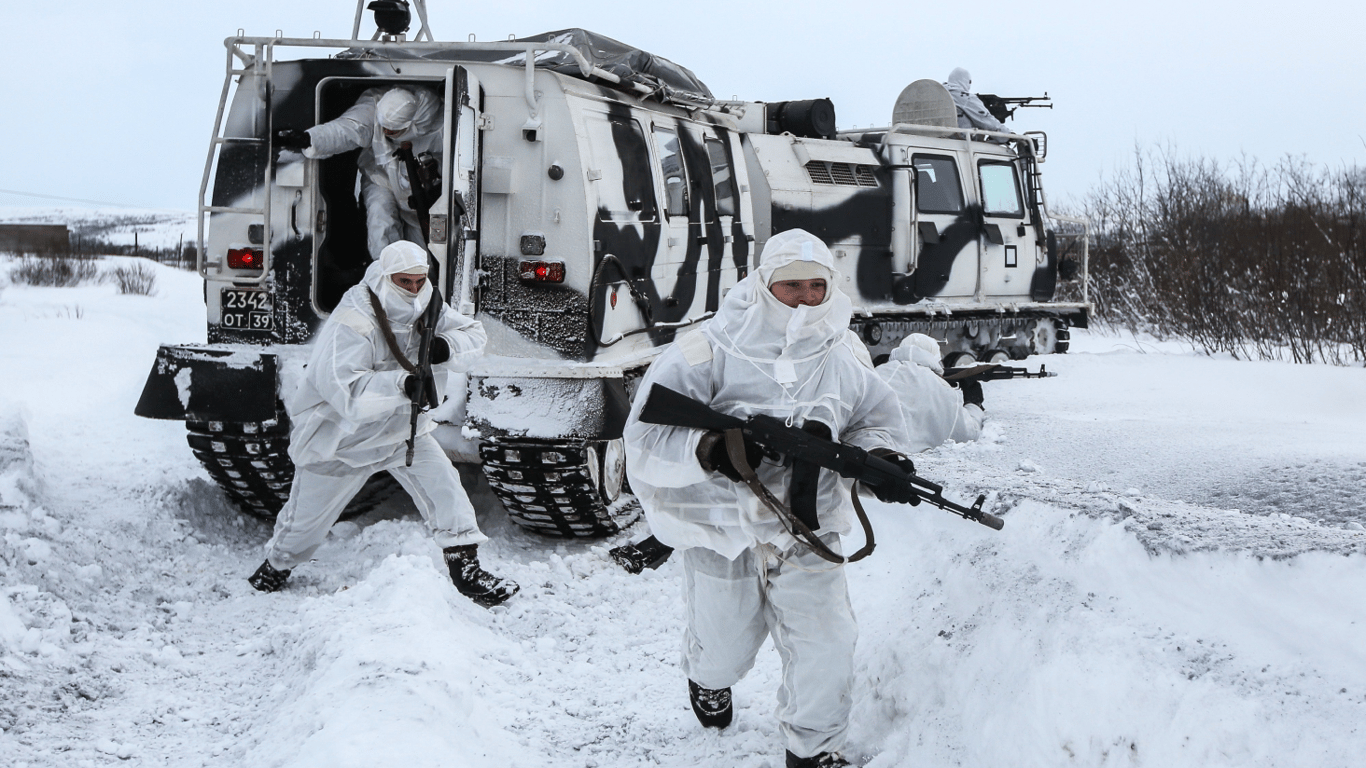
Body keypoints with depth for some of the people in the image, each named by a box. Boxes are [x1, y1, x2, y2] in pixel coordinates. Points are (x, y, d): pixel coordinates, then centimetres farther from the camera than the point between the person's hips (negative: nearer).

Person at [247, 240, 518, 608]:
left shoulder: (426, 309, -10)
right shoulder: (352, 324, -33)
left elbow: (474, 336, -8)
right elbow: (344, 390, -43)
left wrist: (445, 348, -31)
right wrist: (402, 384, -55)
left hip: (402, 427, 5)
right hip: (339, 433, -5)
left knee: (443, 485, -10)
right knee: (309, 515, 12)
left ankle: (466, 569, 0)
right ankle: (278, 563, 42)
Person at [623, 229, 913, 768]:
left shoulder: (846, 355, 0)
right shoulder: (710, 350, -16)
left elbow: (877, 421, 11)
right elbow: (647, 434, -18)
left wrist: (878, 459, -12)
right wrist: (707, 449, -37)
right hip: (721, 527, -2)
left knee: (827, 650, -4)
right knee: (725, 648, 16)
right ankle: (707, 679, 57)